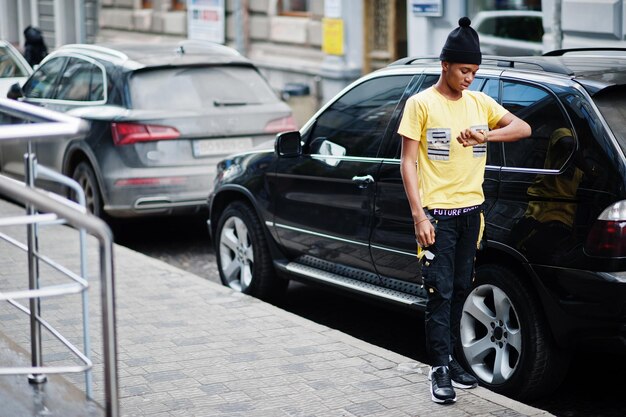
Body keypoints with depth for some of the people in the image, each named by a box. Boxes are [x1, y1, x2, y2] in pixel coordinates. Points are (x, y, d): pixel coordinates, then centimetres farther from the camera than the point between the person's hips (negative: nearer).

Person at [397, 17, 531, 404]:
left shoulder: (479, 102, 7)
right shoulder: (421, 104, -6)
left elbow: (523, 128, 2)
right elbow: (408, 162, -8)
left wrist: (485, 136, -16)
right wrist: (418, 215, -15)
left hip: (472, 209, 5)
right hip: (437, 212, -5)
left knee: (461, 288, 12)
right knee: (441, 291, -5)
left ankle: (449, 357, 23)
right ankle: (440, 368, -1)